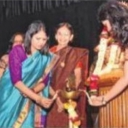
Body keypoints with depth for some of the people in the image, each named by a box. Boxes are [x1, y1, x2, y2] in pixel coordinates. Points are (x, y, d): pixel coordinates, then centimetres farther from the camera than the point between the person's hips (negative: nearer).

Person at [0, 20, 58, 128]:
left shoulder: (47, 57, 0)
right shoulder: (17, 51, -12)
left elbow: (44, 81, -1)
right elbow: (16, 80, -20)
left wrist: (32, 91, -23)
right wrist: (38, 98, -28)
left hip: (30, 103, 3)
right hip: (11, 97, -3)